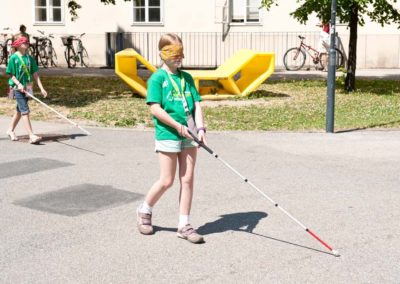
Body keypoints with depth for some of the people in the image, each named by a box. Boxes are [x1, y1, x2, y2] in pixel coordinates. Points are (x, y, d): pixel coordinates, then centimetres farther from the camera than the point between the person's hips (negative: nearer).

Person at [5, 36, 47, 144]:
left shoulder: (29, 58, 6)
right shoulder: (14, 58, -7)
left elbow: (35, 74, 6)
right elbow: (11, 75, -6)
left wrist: (41, 88, -2)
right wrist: (18, 84, -23)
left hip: (27, 88, 6)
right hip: (17, 88, -6)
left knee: (19, 110, 16)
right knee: (25, 111, -13)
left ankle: (11, 130, 34)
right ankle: (31, 136, -17)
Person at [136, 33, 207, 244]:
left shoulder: (187, 78, 12)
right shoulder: (157, 78, -4)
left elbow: (196, 104, 7)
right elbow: (155, 108, -12)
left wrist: (200, 128, -8)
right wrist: (178, 126, -15)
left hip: (188, 135, 5)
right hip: (167, 134, -5)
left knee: (187, 179, 4)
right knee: (167, 181, 0)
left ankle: (184, 225, 13)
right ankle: (145, 210, 26)